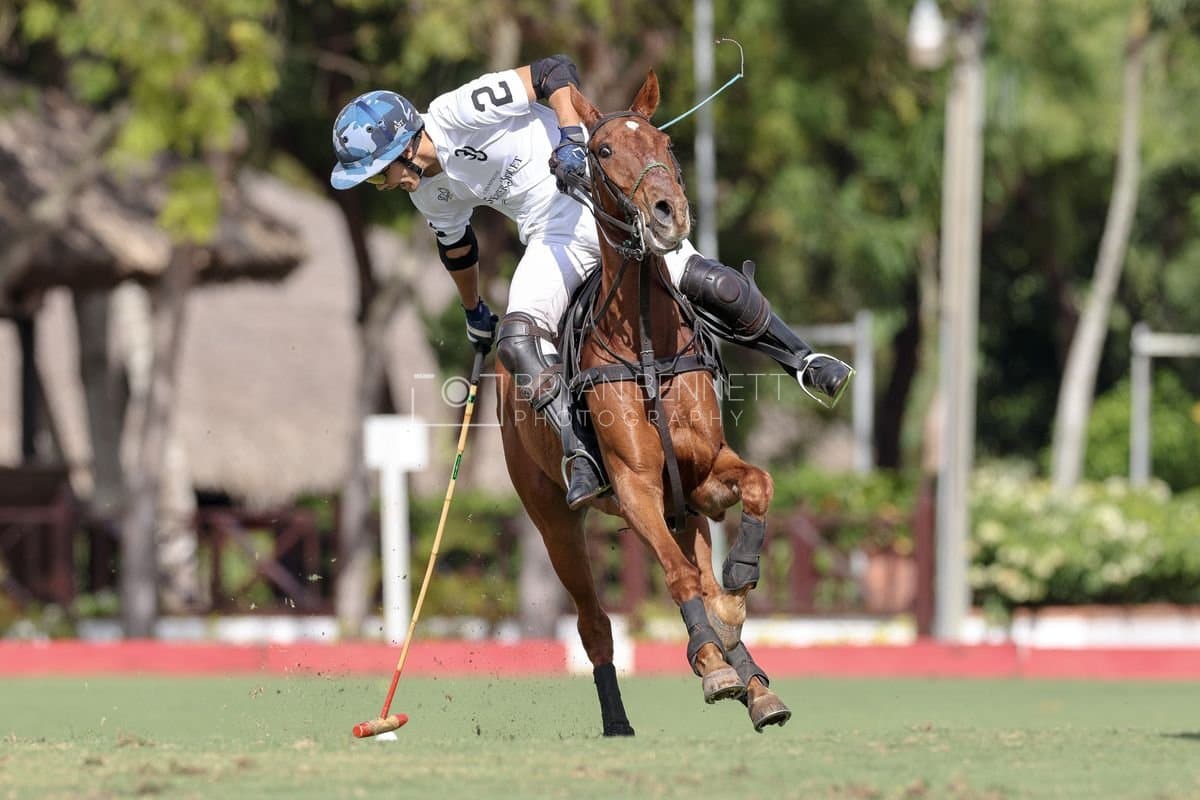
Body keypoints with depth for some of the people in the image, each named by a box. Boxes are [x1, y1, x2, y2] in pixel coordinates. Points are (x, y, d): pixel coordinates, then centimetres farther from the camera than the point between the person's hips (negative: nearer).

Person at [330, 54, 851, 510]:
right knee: (515, 340, -20)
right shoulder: (431, 195, 8)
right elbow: (456, 246, 28)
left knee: (707, 284, -16)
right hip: (553, 240, 6)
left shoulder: (457, 113, -17)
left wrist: (571, 137, -31)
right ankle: (578, 455, -25)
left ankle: (800, 359, 4)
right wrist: (473, 312, 40)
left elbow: (555, 73, -17)